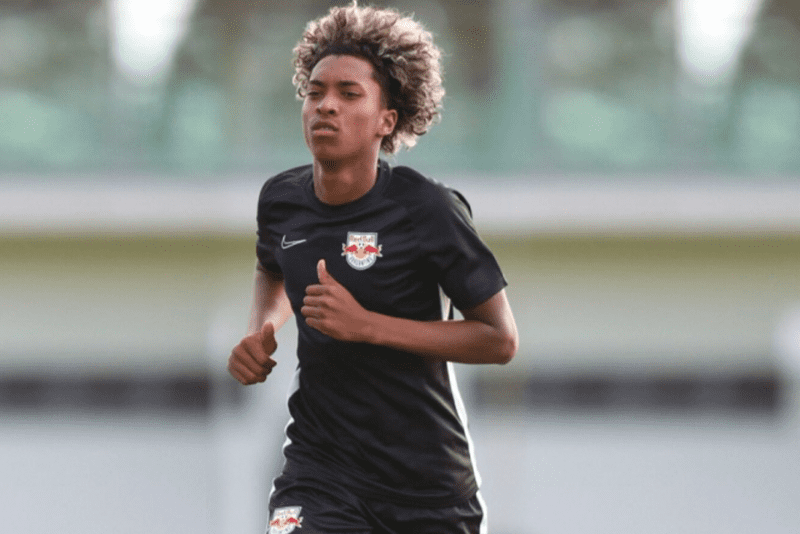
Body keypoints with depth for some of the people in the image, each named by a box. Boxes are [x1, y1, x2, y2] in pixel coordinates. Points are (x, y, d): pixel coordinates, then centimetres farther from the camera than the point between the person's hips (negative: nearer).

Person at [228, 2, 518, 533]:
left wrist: (366, 326, -20)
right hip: (321, 464, 2)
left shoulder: (427, 210, -13)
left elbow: (500, 339, -12)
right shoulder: (281, 199, 1)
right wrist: (260, 334, 3)